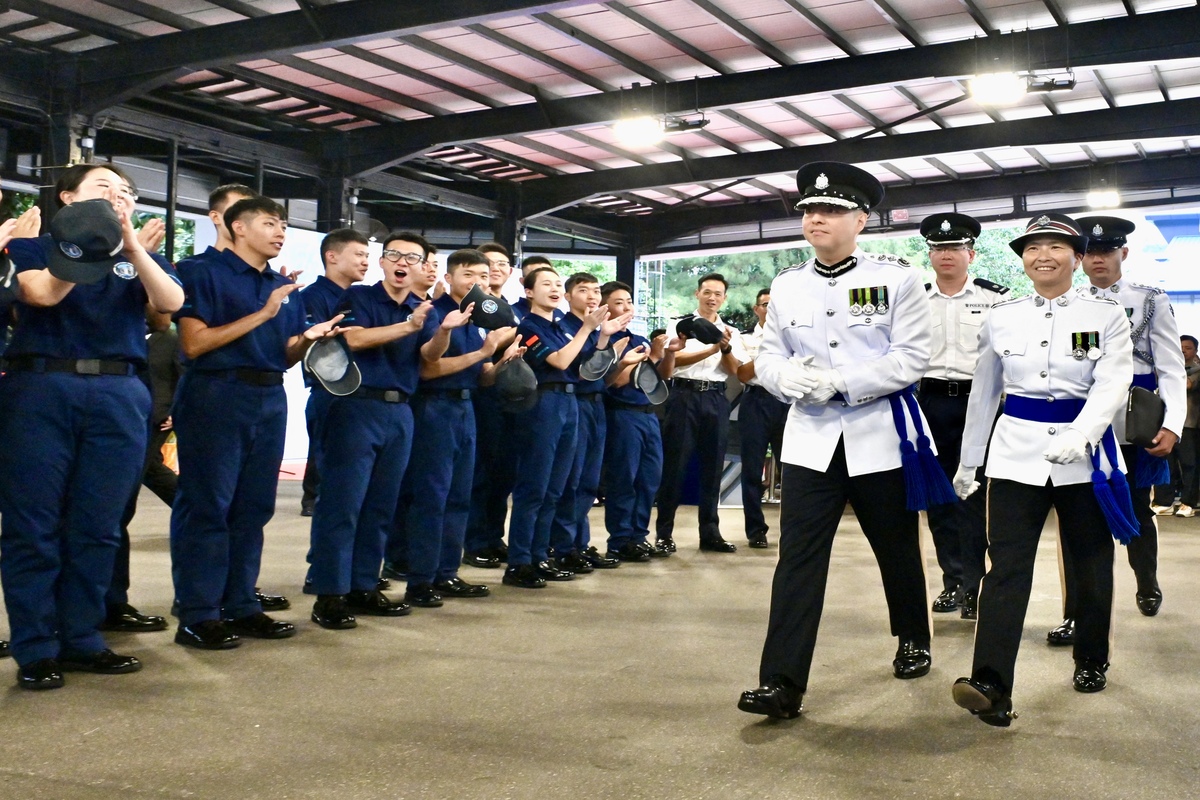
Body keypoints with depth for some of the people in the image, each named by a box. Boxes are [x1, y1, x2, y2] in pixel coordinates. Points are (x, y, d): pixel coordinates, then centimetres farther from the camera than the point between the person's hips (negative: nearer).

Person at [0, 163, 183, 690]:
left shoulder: (140, 261, 18)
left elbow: (171, 301, -4)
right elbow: (42, 292, -11)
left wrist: (130, 242, -13)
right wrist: (90, 244, -15)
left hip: (119, 397, 3)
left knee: (98, 527, 4)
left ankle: (81, 640, 14)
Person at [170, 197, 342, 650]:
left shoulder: (285, 286, 15)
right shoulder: (206, 273, -4)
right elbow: (194, 343, -14)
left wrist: (308, 338, -5)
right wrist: (263, 314, -15)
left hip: (270, 399, 7)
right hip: (216, 396, -7)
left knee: (253, 507, 9)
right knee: (206, 506, -4)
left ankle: (241, 606, 17)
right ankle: (197, 616, 1)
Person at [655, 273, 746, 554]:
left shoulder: (731, 332, 14)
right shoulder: (679, 325, 4)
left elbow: (735, 371, 5)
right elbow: (676, 358, -10)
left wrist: (726, 348, -13)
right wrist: (713, 349, -15)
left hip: (716, 399, 4)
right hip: (685, 395, -3)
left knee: (712, 466, 6)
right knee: (675, 464, -2)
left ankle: (710, 532, 12)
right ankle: (664, 531, 4)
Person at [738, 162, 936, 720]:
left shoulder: (897, 278, -4)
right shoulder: (786, 286, 8)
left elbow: (911, 358, -10)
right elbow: (768, 358, 10)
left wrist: (839, 382, -19)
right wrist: (792, 377, -14)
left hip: (880, 436, -2)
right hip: (811, 438, 2)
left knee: (897, 549, 14)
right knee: (798, 557, -6)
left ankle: (914, 642, 40)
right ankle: (782, 683, -6)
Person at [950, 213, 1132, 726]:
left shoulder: (1105, 315, -1)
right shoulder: (1001, 317, 6)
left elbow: (1113, 383, -12)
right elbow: (984, 392, 12)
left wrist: (1079, 435, -29)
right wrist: (968, 460, 15)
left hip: (1085, 452, 0)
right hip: (1017, 451, 1)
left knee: (1090, 563, 12)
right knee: (1006, 564, -10)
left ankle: (1091, 661, 35)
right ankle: (991, 687, -16)